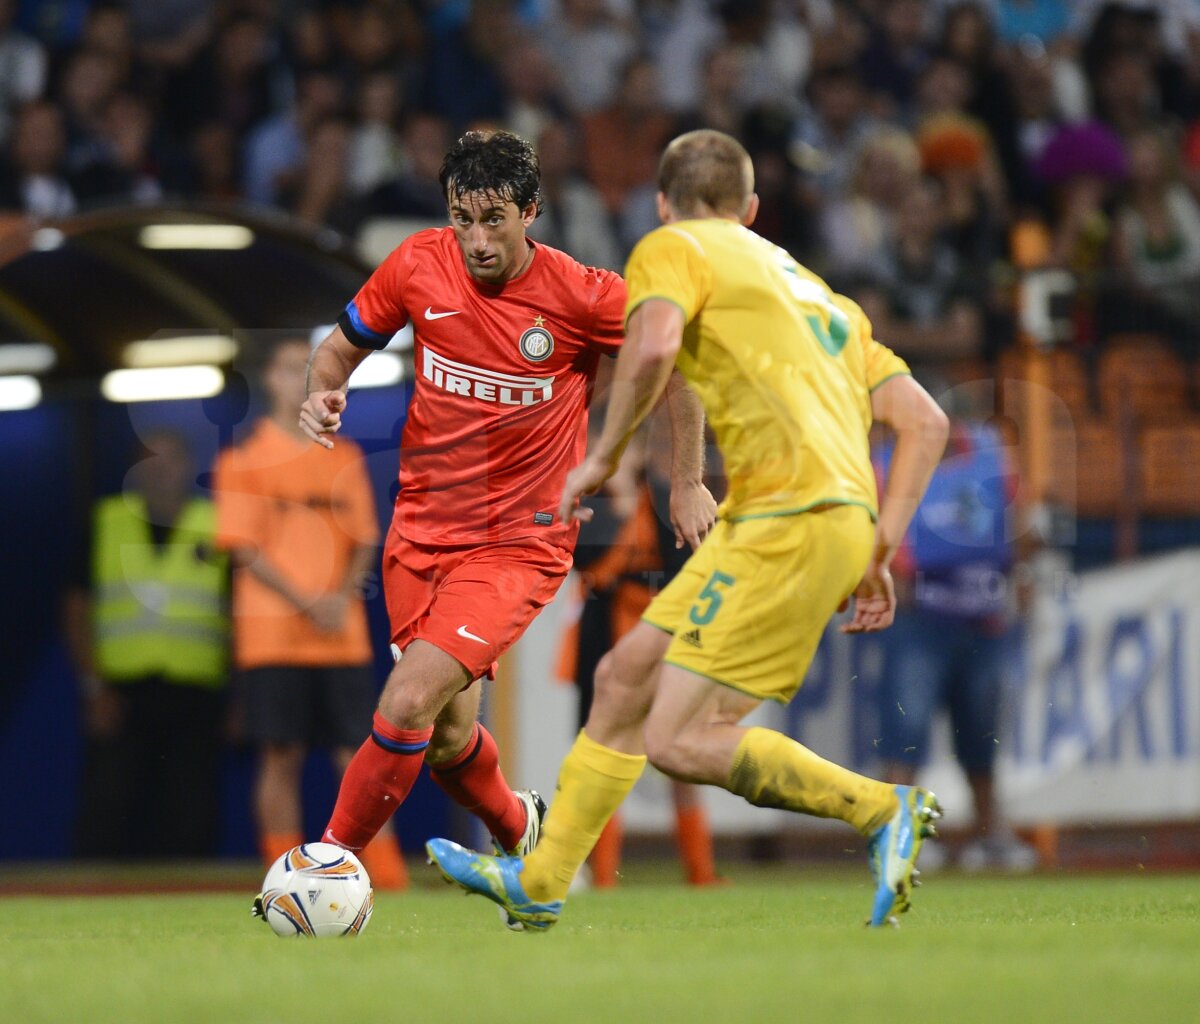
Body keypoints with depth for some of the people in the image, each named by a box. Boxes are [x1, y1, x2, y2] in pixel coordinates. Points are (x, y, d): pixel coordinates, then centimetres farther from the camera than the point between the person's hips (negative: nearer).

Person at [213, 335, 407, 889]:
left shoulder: (344, 457, 12)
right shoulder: (245, 458, 0)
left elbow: (364, 540, 11)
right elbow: (244, 547, -5)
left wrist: (343, 596, -8)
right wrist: (307, 604, -14)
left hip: (343, 635, 3)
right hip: (273, 635, -3)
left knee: (358, 752, -1)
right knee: (281, 756, -3)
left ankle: (385, 866, 0)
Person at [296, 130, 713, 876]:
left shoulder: (582, 297, -15)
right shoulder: (419, 265, -6)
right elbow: (344, 345, 11)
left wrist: (688, 482, 2)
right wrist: (324, 393, -11)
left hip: (520, 542, -4)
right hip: (422, 528, 4)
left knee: (407, 707, -20)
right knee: (446, 737, 11)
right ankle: (521, 829, 42)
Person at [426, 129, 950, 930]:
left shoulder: (674, 248, 7)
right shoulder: (813, 288, 28)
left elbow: (653, 346, -17)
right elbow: (926, 421, 20)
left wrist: (604, 456, -2)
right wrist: (880, 551, 17)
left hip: (791, 522, -9)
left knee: (680, 743, -10)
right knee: (625, 680, 16)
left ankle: (885, 810, -8)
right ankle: (539, 884, 24)